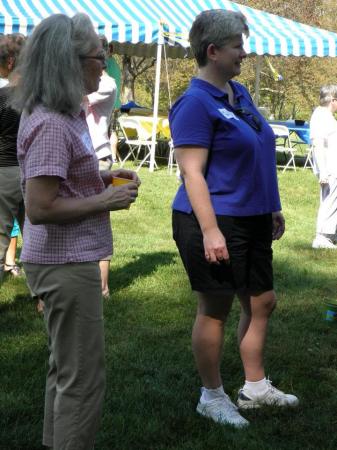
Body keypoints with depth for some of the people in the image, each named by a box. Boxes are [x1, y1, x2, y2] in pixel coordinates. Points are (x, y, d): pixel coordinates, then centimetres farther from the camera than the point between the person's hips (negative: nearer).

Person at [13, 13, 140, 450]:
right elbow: (39, 209, -26)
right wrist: (104, 202, -17)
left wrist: (103, 177, 8)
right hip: (66, 264, -10)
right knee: (84, 376, 0)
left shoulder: (62, 116, 7)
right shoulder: (51, 125, -22)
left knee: (65, 366, 21)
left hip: (66, 260, 10)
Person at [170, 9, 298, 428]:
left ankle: (255, 388, 30)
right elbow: (192, 173, -21)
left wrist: (272, 207, 20)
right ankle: (212, 397, 18)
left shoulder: (239, 93, 10)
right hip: (216, 222, -9)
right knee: (215, 310, 3)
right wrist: (210, 231, -25)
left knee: (262, 301, 16)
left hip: (251, 221, 9)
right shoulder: (196, 103, -17)